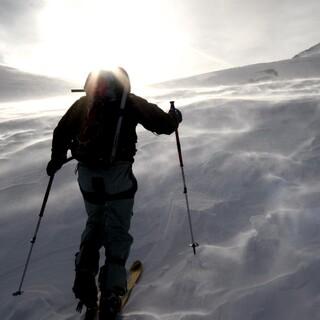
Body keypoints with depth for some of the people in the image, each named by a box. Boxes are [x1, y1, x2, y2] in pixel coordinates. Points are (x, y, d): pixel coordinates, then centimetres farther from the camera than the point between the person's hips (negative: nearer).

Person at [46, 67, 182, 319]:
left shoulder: (83, 103, 12)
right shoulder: (130, 102, 3)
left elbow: (61, 132, 15)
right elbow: (164, 124, 2)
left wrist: (57, 159, 30)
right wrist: (174, 117, 25)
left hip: (87, 176, 4)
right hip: (117, 175, -3)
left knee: (94, 224, 24)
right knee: (117, 232, 8)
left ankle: (85, 279, 16)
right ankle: (110, 294, 6)